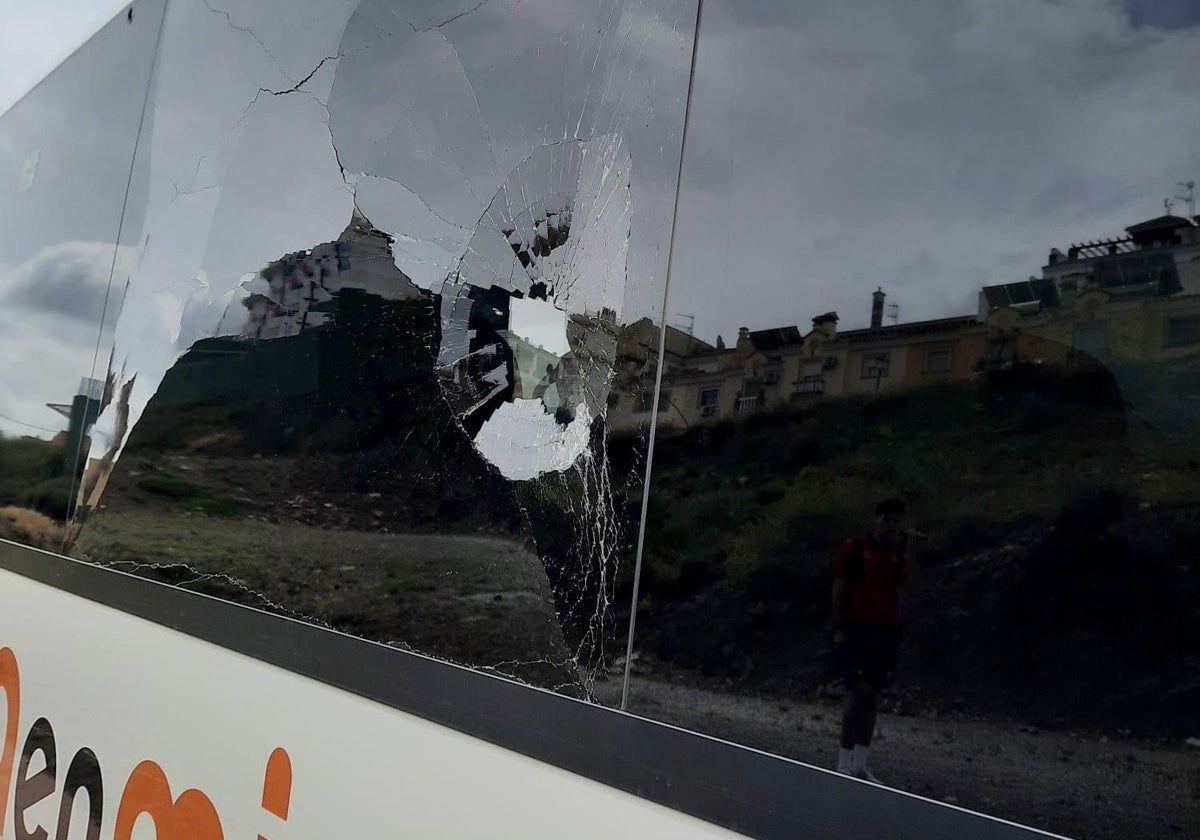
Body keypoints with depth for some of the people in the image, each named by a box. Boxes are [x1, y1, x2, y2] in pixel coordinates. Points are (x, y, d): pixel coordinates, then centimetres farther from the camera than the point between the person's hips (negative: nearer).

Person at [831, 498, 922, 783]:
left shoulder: (901, 551, 8)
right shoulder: (854, 547, -1)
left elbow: (905, 583, -7)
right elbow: (839, 588, -1)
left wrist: (910, 553, -13)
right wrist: (839, 628, -6)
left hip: (887, 631, 4)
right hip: (857, 628, -4)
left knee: (872, 695, 7)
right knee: (859, 691, -10)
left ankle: (860, 764, 14)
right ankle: (844, 764, -2)